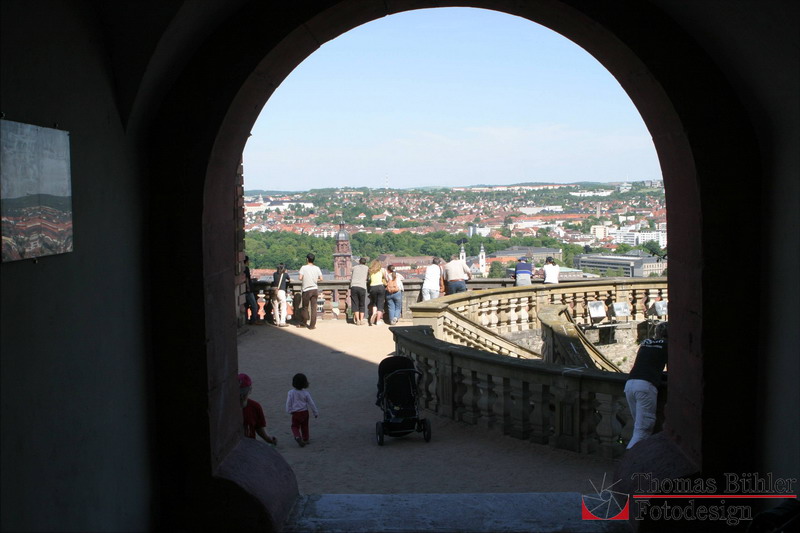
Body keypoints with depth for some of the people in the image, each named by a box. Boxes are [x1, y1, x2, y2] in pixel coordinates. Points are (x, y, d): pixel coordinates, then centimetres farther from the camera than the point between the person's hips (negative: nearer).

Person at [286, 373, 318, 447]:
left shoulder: (291, 393, -12)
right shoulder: (305, 393, -6)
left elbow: (288, 403, -8)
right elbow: (311, 403, -1)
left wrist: (289, 411, 8)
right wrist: (316, 412, 8)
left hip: (295, 413, -2)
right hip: (304, 412, 2)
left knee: (295, 426, 8)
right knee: (304, 426, 19)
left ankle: (297, 436, -18)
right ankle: (305, 439, 26)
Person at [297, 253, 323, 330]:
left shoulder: (304, 267, -8)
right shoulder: (317, 268, 2)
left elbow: (300, 278, -15)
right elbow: (321, 279, 1)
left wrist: (304, 279, 7)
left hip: (306, 290, -3)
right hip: (315, 289, 3)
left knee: (305, 307, 10)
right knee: (313, 307, 3)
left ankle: (303, 323, 21)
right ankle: (312, 325, 2)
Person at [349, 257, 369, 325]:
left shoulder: (354, 267, 17)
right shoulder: (367, 268, 14)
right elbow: (369, 275, 28)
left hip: (353, 287, 1)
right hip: (362, 287, -1)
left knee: (355, 304, 3)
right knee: (362, 305, 9)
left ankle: (357, 320, -6)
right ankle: (361, 320, 1)